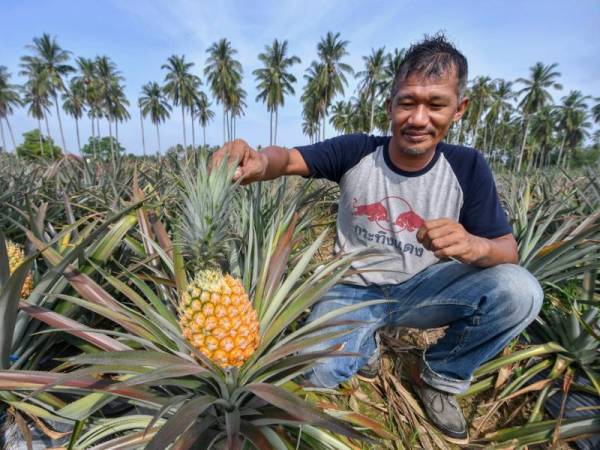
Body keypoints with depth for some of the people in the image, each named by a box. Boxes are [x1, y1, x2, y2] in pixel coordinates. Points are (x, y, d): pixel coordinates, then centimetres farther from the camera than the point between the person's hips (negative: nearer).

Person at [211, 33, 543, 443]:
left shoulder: (467, 168, -10)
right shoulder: (356, 152, -13)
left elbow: (508, 252, -9)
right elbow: (288, 158, -20)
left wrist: (475, 246, -35)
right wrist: (257, 160, -46)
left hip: (423, 288, 2)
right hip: (354, 291, -1)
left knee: (520, 291, -24)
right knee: (317, 372, -25)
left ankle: (441, 377, 5)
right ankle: (366, 344, 14)